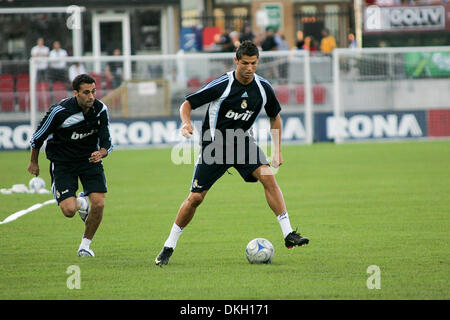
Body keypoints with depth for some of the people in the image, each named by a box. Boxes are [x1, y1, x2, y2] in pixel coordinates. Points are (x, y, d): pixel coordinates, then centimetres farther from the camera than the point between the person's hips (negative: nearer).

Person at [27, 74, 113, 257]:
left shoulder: (100, 109, -11)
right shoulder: (59, 111, -22)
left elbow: (106, 141, -5)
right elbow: (38, 136, -6)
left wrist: (101, 152, -28)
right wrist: (34, 162, 6)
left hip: (90, 159, 3)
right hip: (62, 163, -3)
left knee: (99, 204, -13)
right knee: (69, 211, -16)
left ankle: (85, 244, 13)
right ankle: (80, 202, 25)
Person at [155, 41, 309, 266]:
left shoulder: (263, 88, -5)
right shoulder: (222, 85, -18)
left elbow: (275, 116, 13)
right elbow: (187, 104, -11)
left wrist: (277, 150, 8)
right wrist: (186, 123, -32)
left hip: (242, 141, 3)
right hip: (214, 144, -3)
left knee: (267, 176, -21)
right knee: (196, 197, -3)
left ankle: (288, 234, -20)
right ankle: (169, 246, 14)